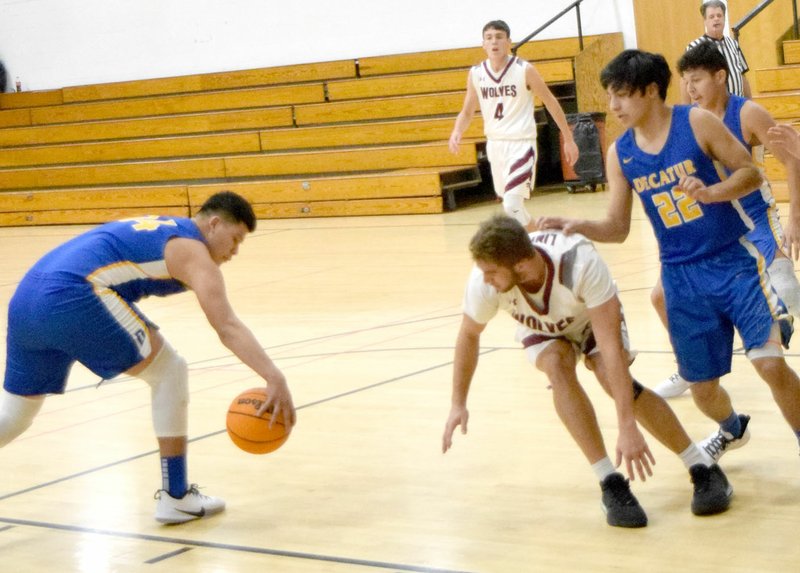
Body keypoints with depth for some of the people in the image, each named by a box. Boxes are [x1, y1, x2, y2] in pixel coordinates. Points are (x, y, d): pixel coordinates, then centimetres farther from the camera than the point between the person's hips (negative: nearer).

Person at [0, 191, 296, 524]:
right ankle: (175, 497, 8)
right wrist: (275, 379, -21)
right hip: (71, 296, -9)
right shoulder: (192, 250, 2)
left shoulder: (159, 231, 29)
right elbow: (227, 327, -12)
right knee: (170, 373, 4)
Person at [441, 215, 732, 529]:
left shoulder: (581, 264, -43)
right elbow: (469, 334, -11)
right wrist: (458, 403, -11)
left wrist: (627, 427, -48)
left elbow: (611, 348, -44)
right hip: (542, 330, 2)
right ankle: (611, 484, -25)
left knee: (614, 378, -28)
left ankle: (705, 469, -12)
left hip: (594, 317, -2)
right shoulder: (483, 280, -33)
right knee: (558, 367, -31)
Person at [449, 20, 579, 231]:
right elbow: (467, 112, 10)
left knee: (512, 204, -20)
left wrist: (569, 140, 2)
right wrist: (457, 132, -13)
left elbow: (551, 103, -1)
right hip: (495, 144, 5)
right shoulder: (475, 74, 0)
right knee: (511, 204, 18)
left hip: (521, 144, -5)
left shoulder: (525, 70, -11)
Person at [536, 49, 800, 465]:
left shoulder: (697, 122, -9)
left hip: (734, 259, -3)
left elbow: (751, 173, -5)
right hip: (682, 276, 4)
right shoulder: (620, 154, 1)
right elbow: (617, 227, 4)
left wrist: (710, 192, -24)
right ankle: (732, 430, 43)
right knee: (702, 387, 9)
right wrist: (579, 226, -15)